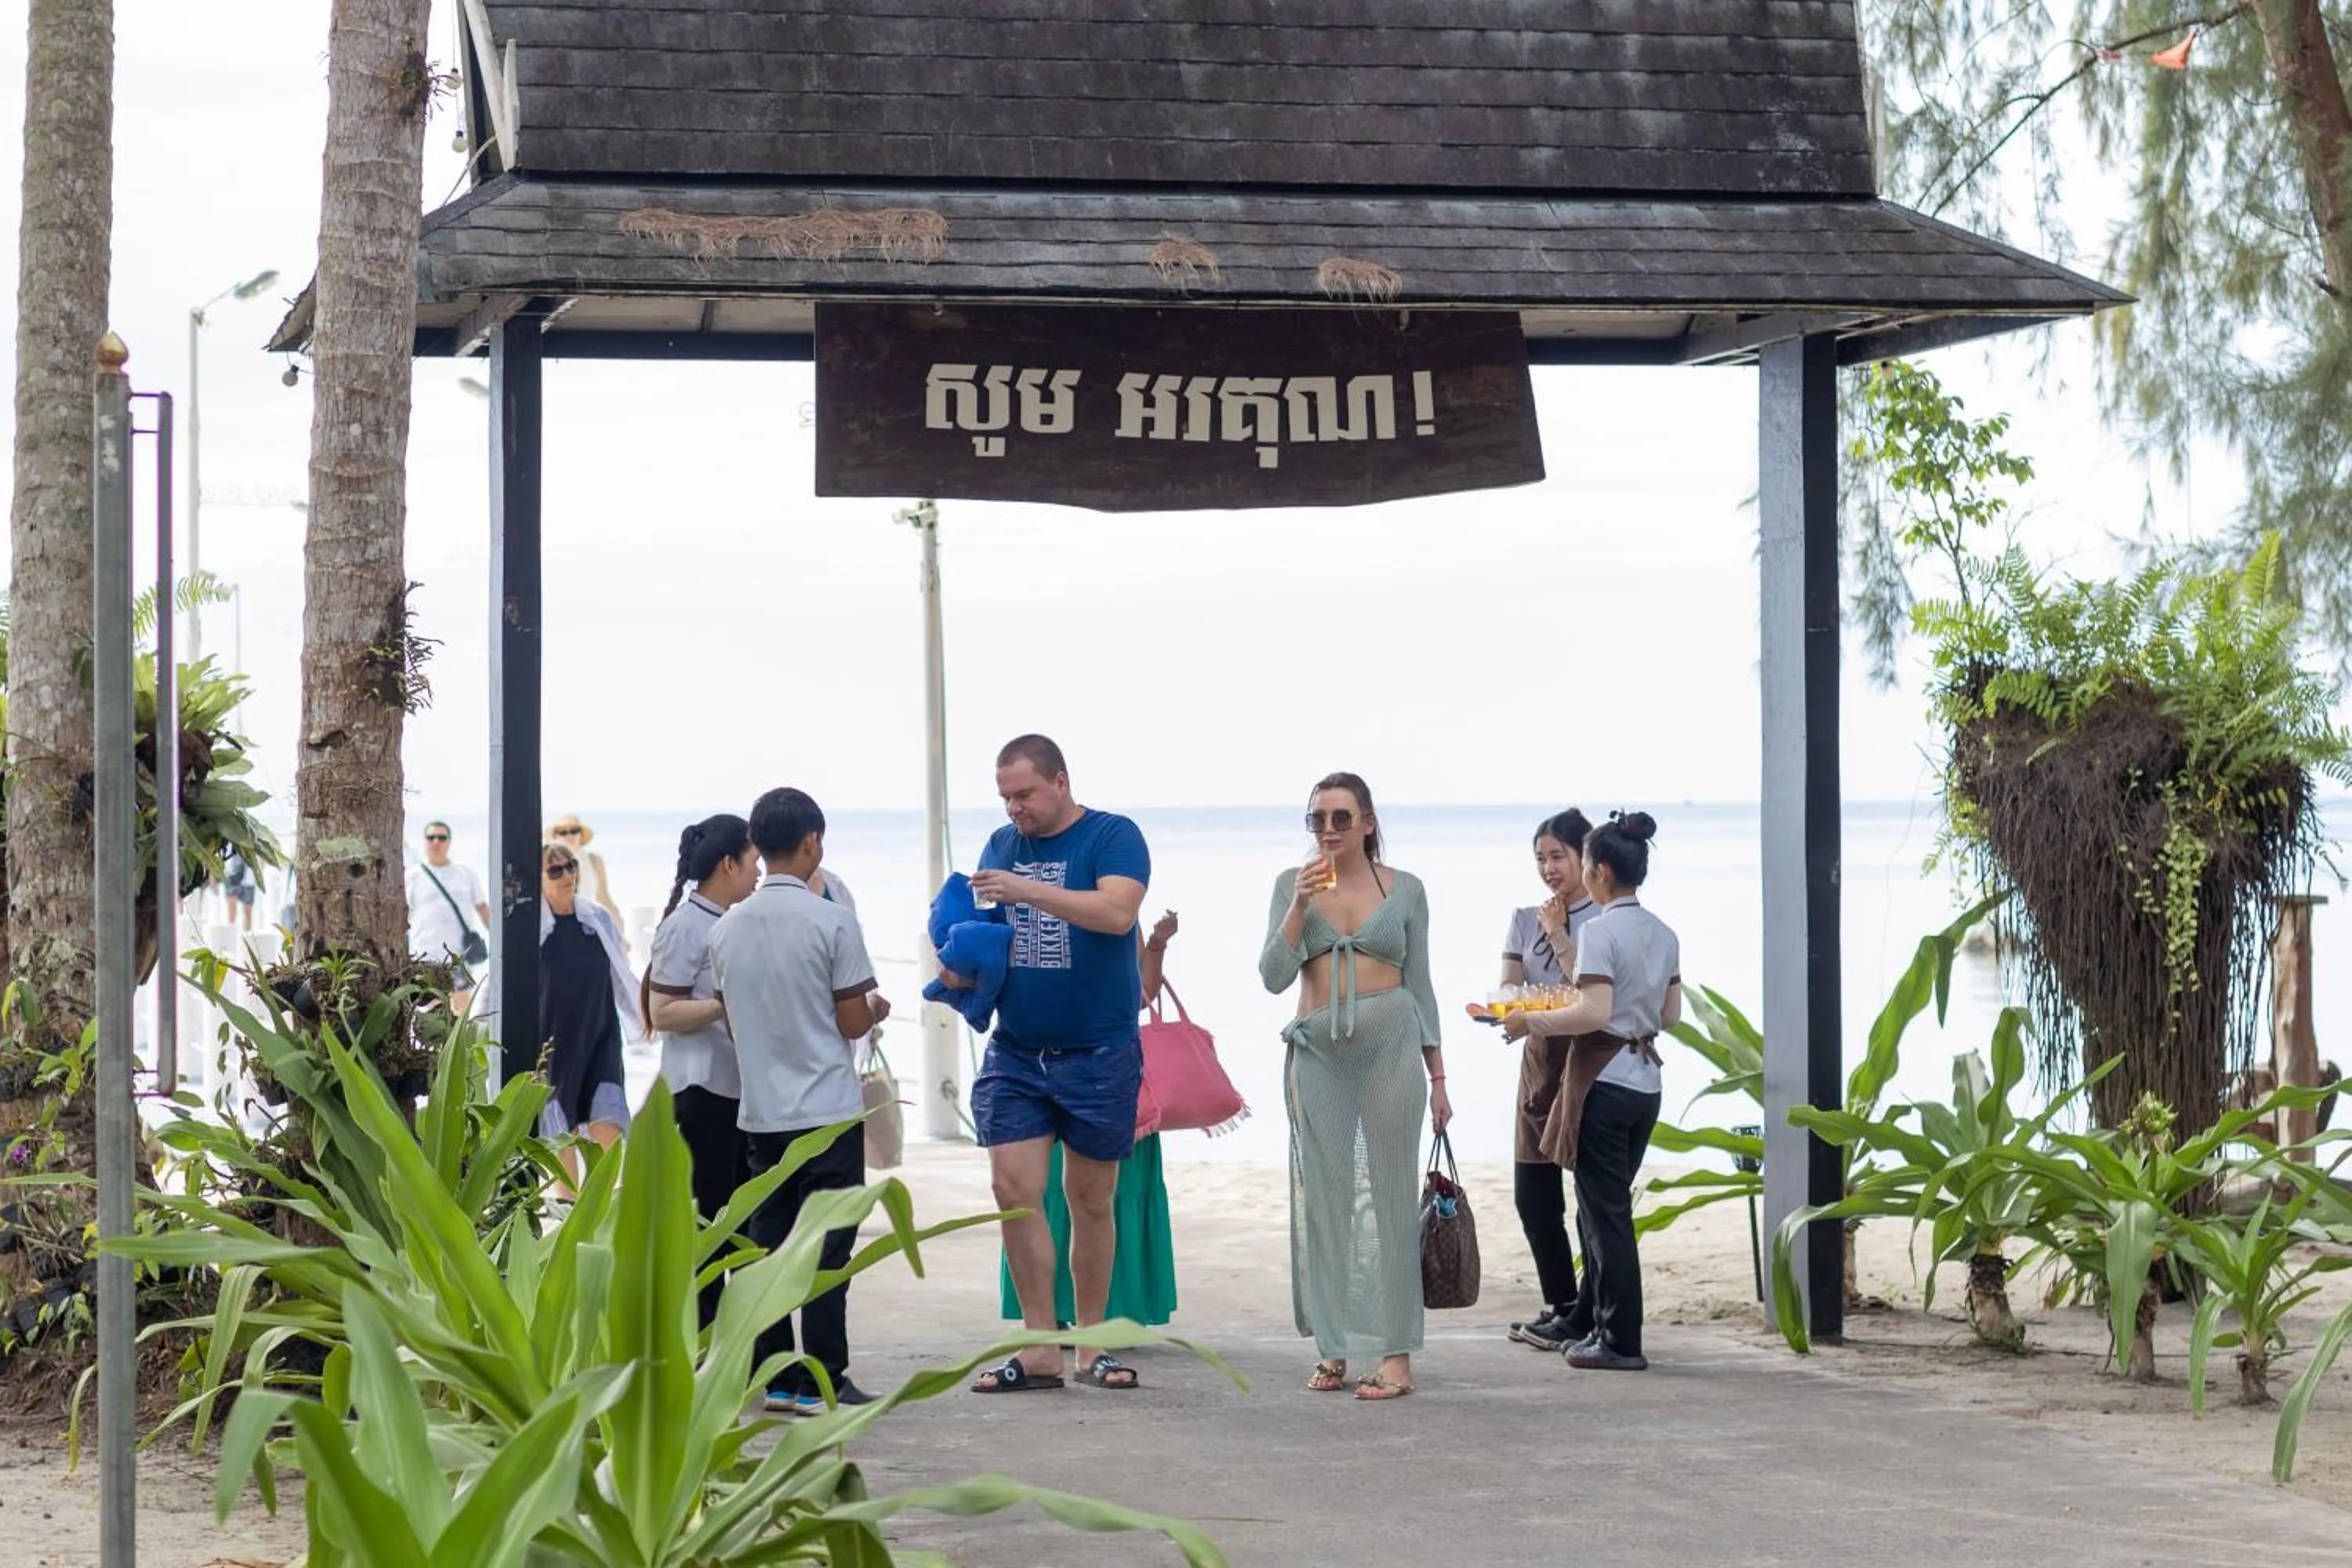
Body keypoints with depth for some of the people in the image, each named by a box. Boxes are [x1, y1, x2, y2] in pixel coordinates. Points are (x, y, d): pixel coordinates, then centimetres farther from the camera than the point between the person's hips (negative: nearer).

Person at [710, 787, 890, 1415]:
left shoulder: (727, 929, 4)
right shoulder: (832, 921, -12)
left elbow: (733, 1024, 12)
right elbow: (852, 1022, -9)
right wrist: (876, 1010, 12)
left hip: (761, 1112, 5)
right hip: (827, 1110, -5)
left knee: (767, 1245, 10)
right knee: (826, 1249, -1)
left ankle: (773, 1379, 11)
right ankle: (822, 1382, -1)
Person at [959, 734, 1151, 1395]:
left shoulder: (1113, 837, -8)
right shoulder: (1001, 845, 8)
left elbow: (1117, 912, -25)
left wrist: (1028, 890, -31)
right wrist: (961, 964, -7)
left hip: (1098, 1053, -4)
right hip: (1015, 1052, 4)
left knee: (1090, 1199, 6)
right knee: (1015, 1192, -7)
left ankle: (1090, 1342, 18)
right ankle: (1040, 1347, -1)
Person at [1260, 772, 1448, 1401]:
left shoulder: (1404, 889, 5)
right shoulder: (1293, 884, 6)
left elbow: (1419, 984, 9)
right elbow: (1273, 977, -2)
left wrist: (1437, 1073, 7)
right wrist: (1301, 905, -13)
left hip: (1390, 1046, -1)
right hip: (1318, 1051, 1)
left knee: (1392, 1194, -3)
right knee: (1322, 1196, 2)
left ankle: (1397, 1355, -2)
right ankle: (1332, 1349, 10)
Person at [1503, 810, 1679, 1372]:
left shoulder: (1600, 931, -15)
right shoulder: (1664, 935, 10)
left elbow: (1594, 1013, -22)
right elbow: (1671, 1015, 15)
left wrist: (1530, 1022, -11)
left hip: (1604, 1079, -8)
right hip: (1646, 1079, 8)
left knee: (1605, 1213, -1)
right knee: (1606, 1206, 18)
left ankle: (1620, 1342, 2)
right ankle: (1592, 1321, 27)